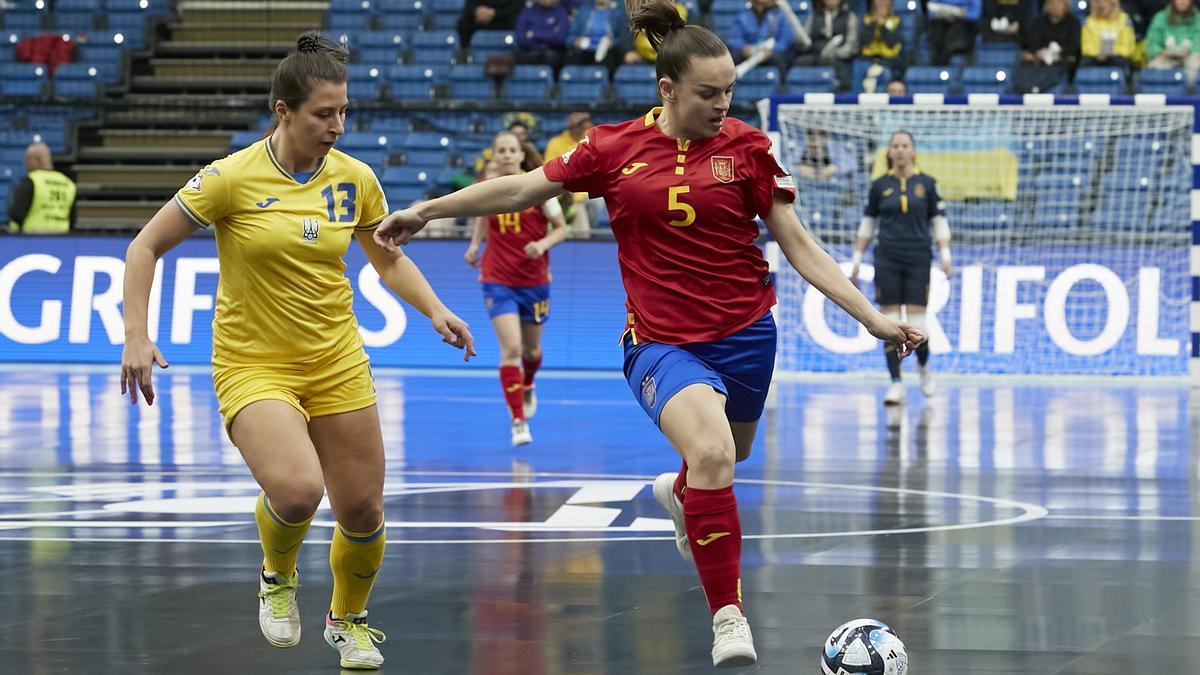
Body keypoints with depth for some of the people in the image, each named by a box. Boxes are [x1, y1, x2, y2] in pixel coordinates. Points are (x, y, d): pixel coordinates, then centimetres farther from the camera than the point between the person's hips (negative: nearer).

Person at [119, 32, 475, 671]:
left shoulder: (354, 179, -1)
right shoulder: (233, 177, -13)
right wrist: (135, 336, -16)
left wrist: (435, 310, -1)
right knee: (296, 489, -29)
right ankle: (277, 575, 7)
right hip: (252, 365, -4)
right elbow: (145, 246, -6)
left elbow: (389, 260, 16)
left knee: (362, 513, 5)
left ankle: (348, 619, 36)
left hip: (337, 363, 4)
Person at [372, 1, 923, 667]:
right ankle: (728, 617, -18)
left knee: (721, 468, 19)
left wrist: (873, 317, -7)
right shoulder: (616, 147, -4)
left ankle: (677, 492, 59)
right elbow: (521, 188, 6)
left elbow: (799, 248, -1)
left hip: (744, 333, 2)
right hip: (661, 342, -2)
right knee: (711, 451, -28)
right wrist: (426, 209, 5)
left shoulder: (746, 147, -4)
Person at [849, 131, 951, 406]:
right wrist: (857, 259, 10)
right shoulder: (880, 185, 6)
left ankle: (924, 368, 24)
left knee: (916, 325, -5)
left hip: (918, 260, -1)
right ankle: (896, 384, 1)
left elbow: (939, 222, 6)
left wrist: (945, 256, -4)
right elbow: (867, 225, 12)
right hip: (887, 260, 1)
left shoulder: (926, 184, 4)